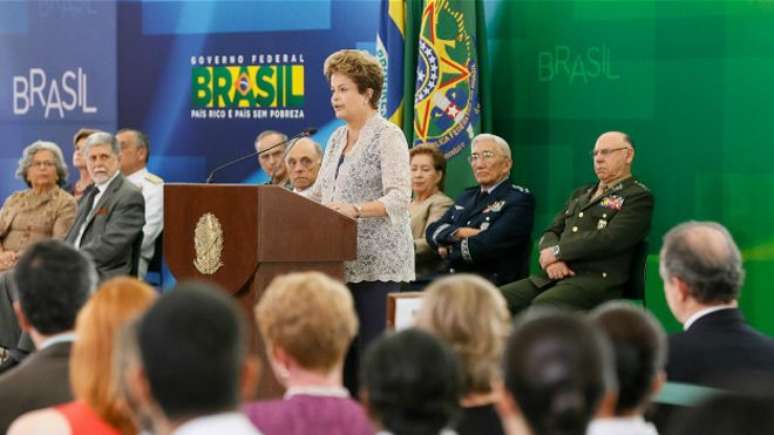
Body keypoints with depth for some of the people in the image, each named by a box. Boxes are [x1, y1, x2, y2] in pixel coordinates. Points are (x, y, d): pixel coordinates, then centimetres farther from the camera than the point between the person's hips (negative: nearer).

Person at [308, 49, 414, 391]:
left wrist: (356, 210, -32)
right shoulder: (337, 139, 16)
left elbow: (399, 198, -18)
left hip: (377, 264, -7)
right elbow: (319, 194, 20)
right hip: (342, 263, 8)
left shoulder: (388, 136, -7)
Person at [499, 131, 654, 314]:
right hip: (553, 275, 7)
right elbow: (551, 232, 21)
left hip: (596, 279, -7)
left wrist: (558, 251, -8)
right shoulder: (581, 194, 28)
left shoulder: (639, 196, 3)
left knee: (541, 306, -36)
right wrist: (551, 259, -3)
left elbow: (610, 239, -11)